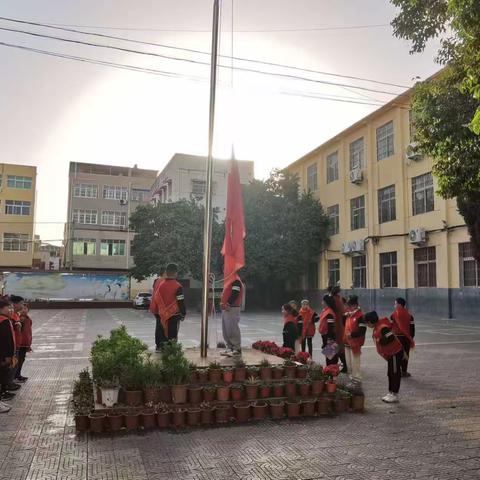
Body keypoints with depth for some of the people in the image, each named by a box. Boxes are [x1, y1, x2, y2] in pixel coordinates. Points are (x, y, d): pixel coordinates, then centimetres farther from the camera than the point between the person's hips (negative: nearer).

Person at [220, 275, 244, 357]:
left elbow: (235, 294, -21)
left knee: (232, 330, -7)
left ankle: (237, 349, 1)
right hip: (225, 308, 10)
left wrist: (228, 304, -23)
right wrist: (222, 303, 11)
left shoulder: (236, 280, -12)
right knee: (225, 330, 12)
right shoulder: (228, 279, 19)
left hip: (232, 309, -10)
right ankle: (229, 348, 19)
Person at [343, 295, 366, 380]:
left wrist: (352, 334, -24)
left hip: (355, 343, -8)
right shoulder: (348, 314, 9)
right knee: (349, 362, 18)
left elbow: (363, 330, -21)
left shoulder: (360, 316, -16)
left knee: (355, 363, -1)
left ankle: (357, 380, 8)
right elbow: (344, 324, 22)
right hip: (347, 342, 9)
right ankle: (351, 377, 31)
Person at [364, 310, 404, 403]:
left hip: (395, 352, -10)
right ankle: (390, 393, 25)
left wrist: (381, 341, -23)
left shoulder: (382, 327, -25)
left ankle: (395, 395, 7)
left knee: (395, 373, -1)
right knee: (390, 373, 16)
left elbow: (391, 337, -34)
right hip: (391, 353, 10)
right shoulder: (377, 327, 7)